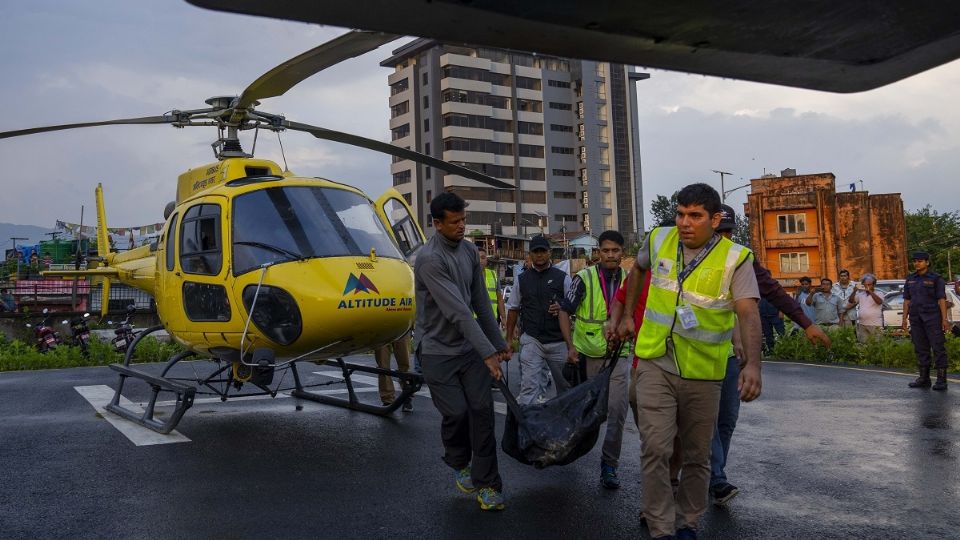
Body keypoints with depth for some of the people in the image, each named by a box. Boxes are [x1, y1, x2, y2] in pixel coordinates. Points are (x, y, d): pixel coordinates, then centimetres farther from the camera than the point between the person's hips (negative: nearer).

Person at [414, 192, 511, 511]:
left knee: (481, 410, -2)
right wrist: (488, 352, -26)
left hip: (469, 347, 5)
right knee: (456, 412, -7)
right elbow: (457, 310, -25)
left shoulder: (469, 251, 4)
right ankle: (458, 463, 25)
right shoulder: (430, 258, -19)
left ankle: (486, 484, 8)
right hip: (438, 350, -5)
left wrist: (499, 342, 12)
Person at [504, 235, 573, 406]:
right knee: (528, 387, -9)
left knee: (565, 386, 8)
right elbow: (513, 310, 14)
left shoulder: (562, 278, 3)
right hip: (531, 340, 0)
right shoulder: (522, 279, 8)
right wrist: (509, 339, 11)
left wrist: (562, 308, -13)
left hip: (558, 341, 0)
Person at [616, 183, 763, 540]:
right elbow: (638, 270, 21)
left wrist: (752, 364, -37)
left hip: (703, 373, -1)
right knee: (655, 449, -8)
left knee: (697, 456, 12)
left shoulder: (735, 259, -12)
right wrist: (628, 315, 19)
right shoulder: (658, 240, -1)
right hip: (655, 365, 1)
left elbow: (748, 314, -23)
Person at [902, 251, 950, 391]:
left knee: (938, 348, -5)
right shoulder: (910, 280, 13)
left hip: (932, 318, -5)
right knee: (920, 348, 9)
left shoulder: (935, 278, -2)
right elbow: (906, 300, 14)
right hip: (916, 319, 5)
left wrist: (944, 319, -13)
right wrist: (905, 318, 8)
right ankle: (924, 378, 17)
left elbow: (942, 300, -6)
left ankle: (941, 380, -3)